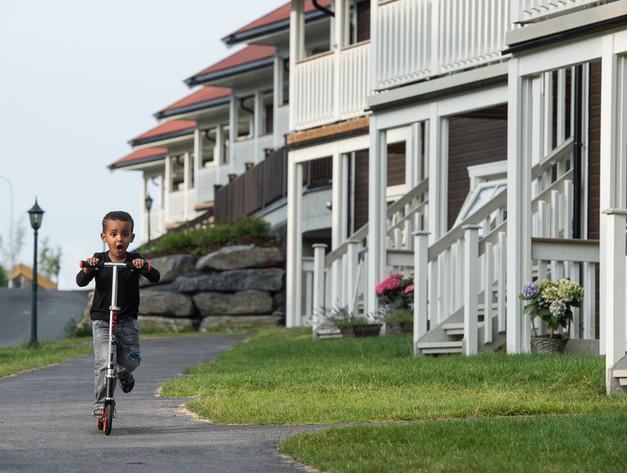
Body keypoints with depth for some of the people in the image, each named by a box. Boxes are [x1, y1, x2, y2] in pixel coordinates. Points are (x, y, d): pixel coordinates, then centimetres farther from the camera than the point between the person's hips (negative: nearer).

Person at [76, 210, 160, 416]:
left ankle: (123, 373, 29)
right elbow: (81, 282, -12)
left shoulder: (135, 260, 1)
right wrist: (87, 269, -34)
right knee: (104, 361, -17)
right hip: (102, 321, -2)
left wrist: (145, 267, -32)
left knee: (132, 359, -8)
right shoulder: (98, 261, -1)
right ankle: (101, 402, -8)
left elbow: (155, 278, -11)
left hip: (127, 321, 2)